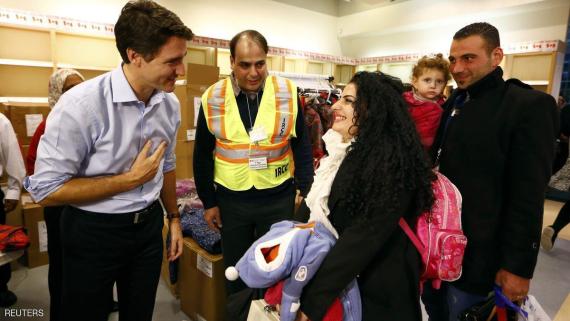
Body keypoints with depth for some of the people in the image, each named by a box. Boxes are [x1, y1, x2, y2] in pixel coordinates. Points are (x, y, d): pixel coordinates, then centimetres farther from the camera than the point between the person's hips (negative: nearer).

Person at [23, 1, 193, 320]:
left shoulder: (170, 103, -4)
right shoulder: (80, 105, -23)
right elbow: (46, 189, -18)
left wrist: (174, 217, 14)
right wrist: (131, 178, -20)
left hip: (149, 226, 5)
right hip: (94, 232, -5)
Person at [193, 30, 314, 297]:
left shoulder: (287, 93, -6)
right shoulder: (213, 98, -4)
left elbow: (302, 146, 1)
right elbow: (203, 155, 3)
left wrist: (304, 189, -3)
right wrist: (208, 202, 4)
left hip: (279, 198, -1)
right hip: (231, 200, 1)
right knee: (235, 268, 18)